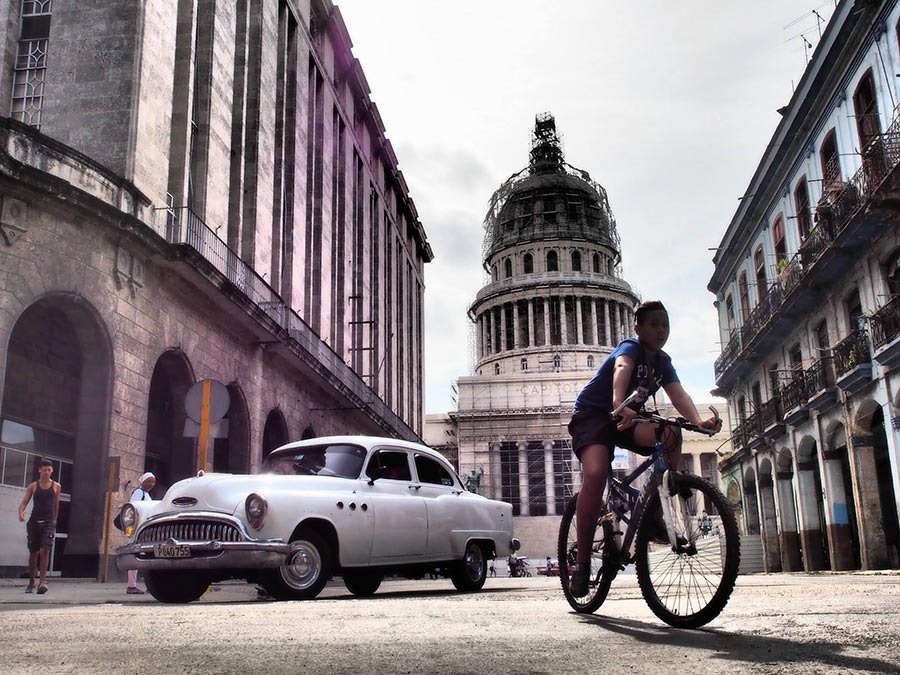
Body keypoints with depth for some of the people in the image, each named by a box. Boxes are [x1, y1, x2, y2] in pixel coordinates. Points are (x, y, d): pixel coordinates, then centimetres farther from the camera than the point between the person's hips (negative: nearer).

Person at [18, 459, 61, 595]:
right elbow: (24, 502, -3)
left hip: (49, 522, -1)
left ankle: (43, 581, -19)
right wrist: (21, 513, -22)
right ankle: (31, 583, 19)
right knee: (33, 553, 7)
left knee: (44, 550, -16)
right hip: (34, 522, 1)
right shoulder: (33, 486, 6)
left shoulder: (56, 486, 7)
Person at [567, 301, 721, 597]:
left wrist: (699, 422, -31)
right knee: (595, 474, -32)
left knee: (670, 434, -23)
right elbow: (622, 369, -38)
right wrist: (619, 405, -60)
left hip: (627, 419, 6)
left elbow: (678, 395, -10)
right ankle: (582, 562, -24)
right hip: (592, 416, -6)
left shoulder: (663, 361, 6)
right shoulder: (630, 348, -14)